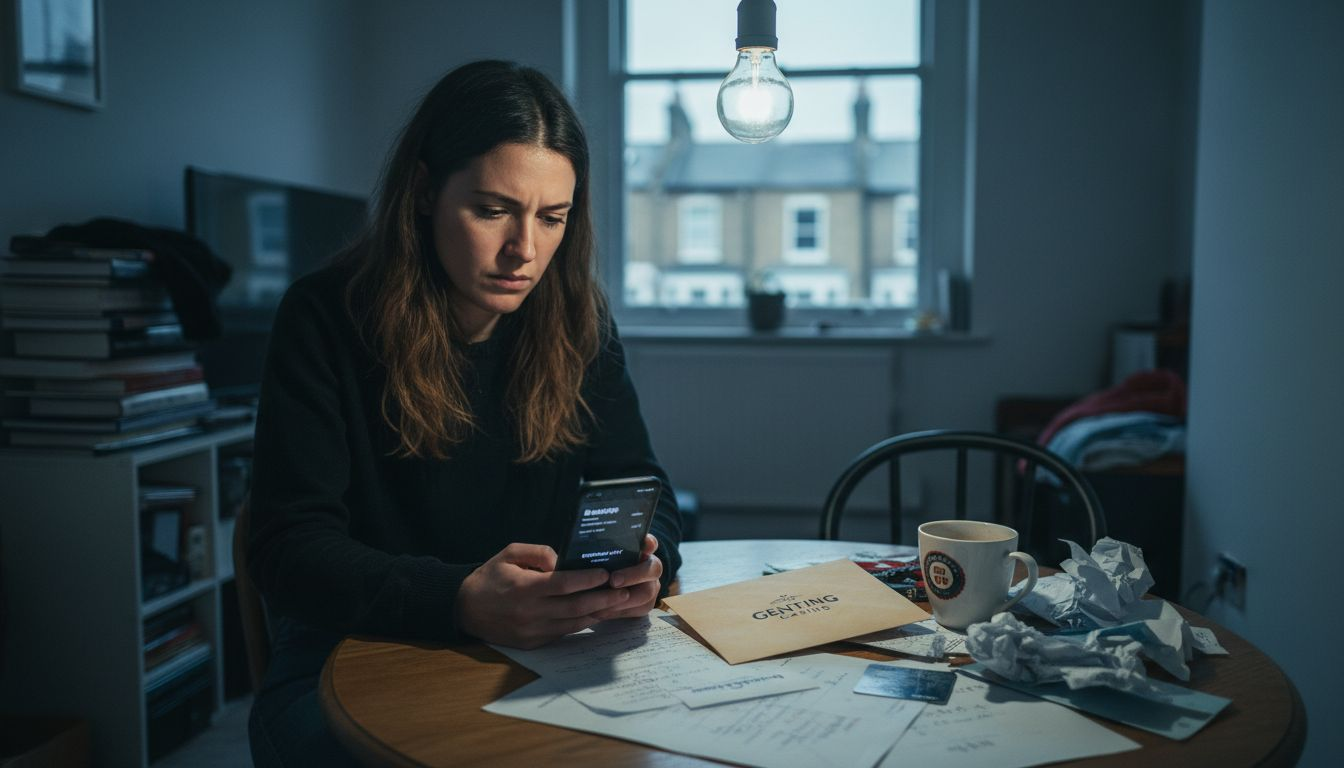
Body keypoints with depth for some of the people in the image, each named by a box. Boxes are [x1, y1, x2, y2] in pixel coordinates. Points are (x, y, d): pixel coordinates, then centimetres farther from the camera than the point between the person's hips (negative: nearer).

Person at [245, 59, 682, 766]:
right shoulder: (327, 317, -10)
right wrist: (462, 601, -35)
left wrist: (642, 561, -23)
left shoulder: (576, 323, 1)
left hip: (531, 662, 4)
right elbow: (289, 547, -17)